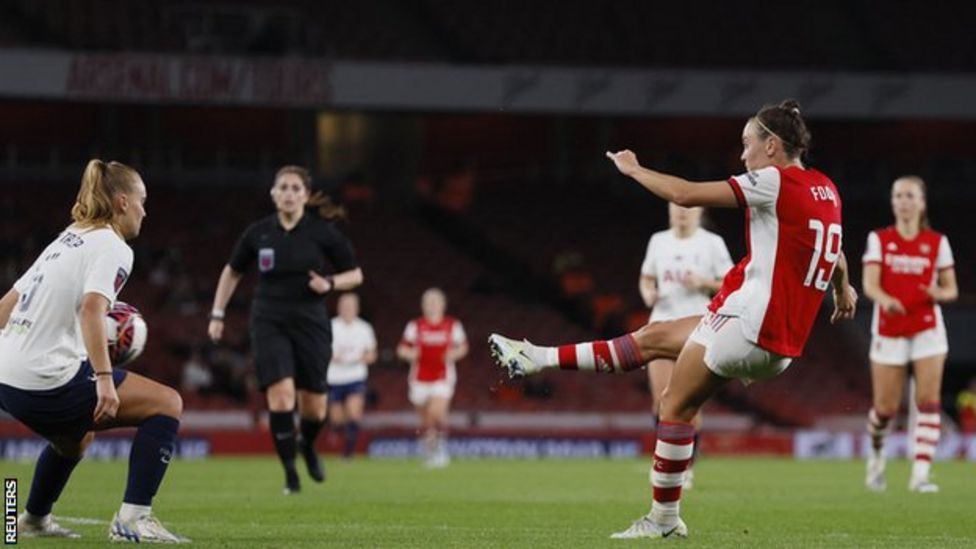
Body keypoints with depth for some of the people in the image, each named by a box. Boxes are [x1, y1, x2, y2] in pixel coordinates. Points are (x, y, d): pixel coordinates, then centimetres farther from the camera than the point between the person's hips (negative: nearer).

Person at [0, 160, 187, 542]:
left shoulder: (67, 241, 21)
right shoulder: (113, 247, -5)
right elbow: (91, 308, -23)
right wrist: (104, 378, -29)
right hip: (48, 381, -9)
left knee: (77, 436, 37)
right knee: (167, 404, -2)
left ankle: (34, 519, 51)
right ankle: (132, 518, -10)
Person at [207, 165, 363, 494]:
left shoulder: (323, 232, -2)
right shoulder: (258, 233, 2)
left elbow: (355, 275, 5)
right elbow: (232, 272, 16)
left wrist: (330, 283, -14)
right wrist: (217, 314, 11)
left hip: (310, 323, 0)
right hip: (269, 323, 0)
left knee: (314, 408, 2)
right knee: (280, 394, -19)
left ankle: (307, 445, 38)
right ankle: (290, 472, -8)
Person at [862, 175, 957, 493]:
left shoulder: (937, 242, 5)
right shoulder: (879, 239, 4)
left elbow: (951, 289, 7)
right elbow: (870, 284, -7)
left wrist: (940, 294, -17)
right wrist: (885, 299, -30)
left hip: (927, 329, 0)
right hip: (889, 330, 0)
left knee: (929, 401, -14)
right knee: (886, 408, -1)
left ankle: (921, 474, -16)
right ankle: (877, 454, 31)